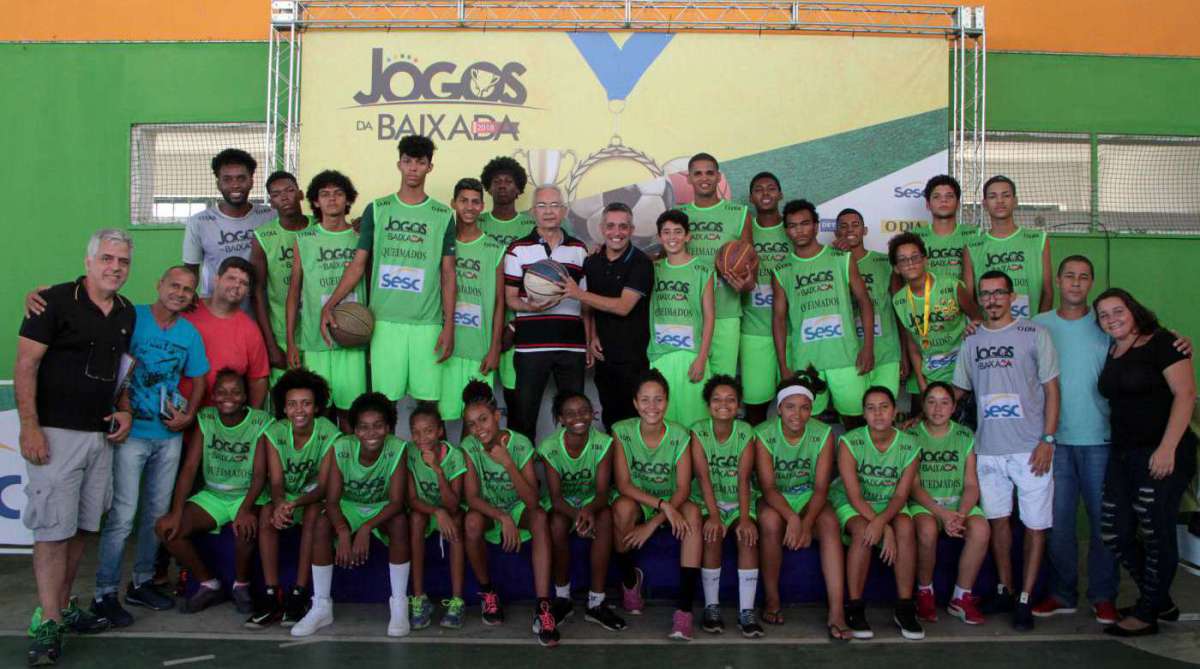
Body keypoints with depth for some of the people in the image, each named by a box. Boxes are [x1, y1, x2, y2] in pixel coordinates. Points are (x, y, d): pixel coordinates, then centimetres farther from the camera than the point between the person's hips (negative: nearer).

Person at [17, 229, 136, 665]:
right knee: (53, 528, -5)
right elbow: (25, 365, -10)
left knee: (80, 527, 12)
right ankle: (47, 624, 1)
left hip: (101, 435, 6)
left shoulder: (127, 313, 11)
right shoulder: (56, 301, -8)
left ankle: (63, 607, 24)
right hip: (56, 433, -6)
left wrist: (125, 410, 8)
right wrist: (29, 426, -16)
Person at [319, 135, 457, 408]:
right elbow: (358, 264, 6)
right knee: (384, 397, 0)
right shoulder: (377, 210, 7)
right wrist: (329, 305, -5)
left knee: (427, 398, 0)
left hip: (427, 323, 0)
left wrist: (449, 325, -1)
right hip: (384, 320, 0)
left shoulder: (443, 216, 6)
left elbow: (448, 273, 7)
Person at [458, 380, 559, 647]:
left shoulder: (520, 444, -20)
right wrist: (503, 517, -36)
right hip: (489, 511, 1)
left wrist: (507, 463, -37)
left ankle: (543, 607, -36)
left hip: (518, 509, -1)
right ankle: (487, 592, -10)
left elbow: (532, 501, -27)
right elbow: (472, 498, -20)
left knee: (539, 517, -34)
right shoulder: (469, 447, -15)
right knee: (472, 522, -34)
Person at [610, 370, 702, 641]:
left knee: (692, 513, -32)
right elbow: (623, 484, -17)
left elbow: (683, 489, -15)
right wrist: (663, 505, -30)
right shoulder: (622, 432, -13)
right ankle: (629, 579, -7)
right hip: (636, 502, -1)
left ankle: (684, 608, -31)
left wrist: (652, 525, -25)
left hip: (671, 505, 1)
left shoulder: (679, 435, -12)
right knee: (623, 507, -36)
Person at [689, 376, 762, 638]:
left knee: (748, 536, -27)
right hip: (707, 501, -1)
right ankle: (711, 607, -15)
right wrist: (713, 515, -28)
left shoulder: (746, 432, -3)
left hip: (738, 501, 1)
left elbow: (744, 478, -11)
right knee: (712, 535, -30)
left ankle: (746, 611, -21)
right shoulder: (698, 432, -6)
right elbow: (703, 477, -16)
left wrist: (744, 517, -24)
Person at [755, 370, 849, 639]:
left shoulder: (823, 434, -10)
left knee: (830, 524, -30)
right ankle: (771, 600, -18)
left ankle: (836, 612, -32)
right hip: (774, 499, -1)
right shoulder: (763, 435, -14)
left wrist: (807, 522, -31)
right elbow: (768, 486, -20)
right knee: (770, 521, -35)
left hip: (808, 497, 2)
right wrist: (792, 518, -37)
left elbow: (821, 487, -13)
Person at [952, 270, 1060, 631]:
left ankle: (1025, 599, 10)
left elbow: (1051, 389, -2)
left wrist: (1047, 440, -9)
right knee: (998, 519, 11)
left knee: (1035, 523, 1)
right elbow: (957, 391, 19)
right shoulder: (971, 341, 10)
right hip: (989, 448, 3)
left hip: (1030, 449, -3)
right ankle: (1004, 590, 23)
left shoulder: (1034, 334, -1)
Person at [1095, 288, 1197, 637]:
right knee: (1115, 532, 7)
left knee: (1156, 533, 0)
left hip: (1162, 454, -8)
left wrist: (1167, 448, -19)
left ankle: (1147, 614, 14)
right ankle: (1160, 601, 26)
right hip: (1123, 453, 8)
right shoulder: (1111, 354, 14)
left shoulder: (1161, 343, -7)